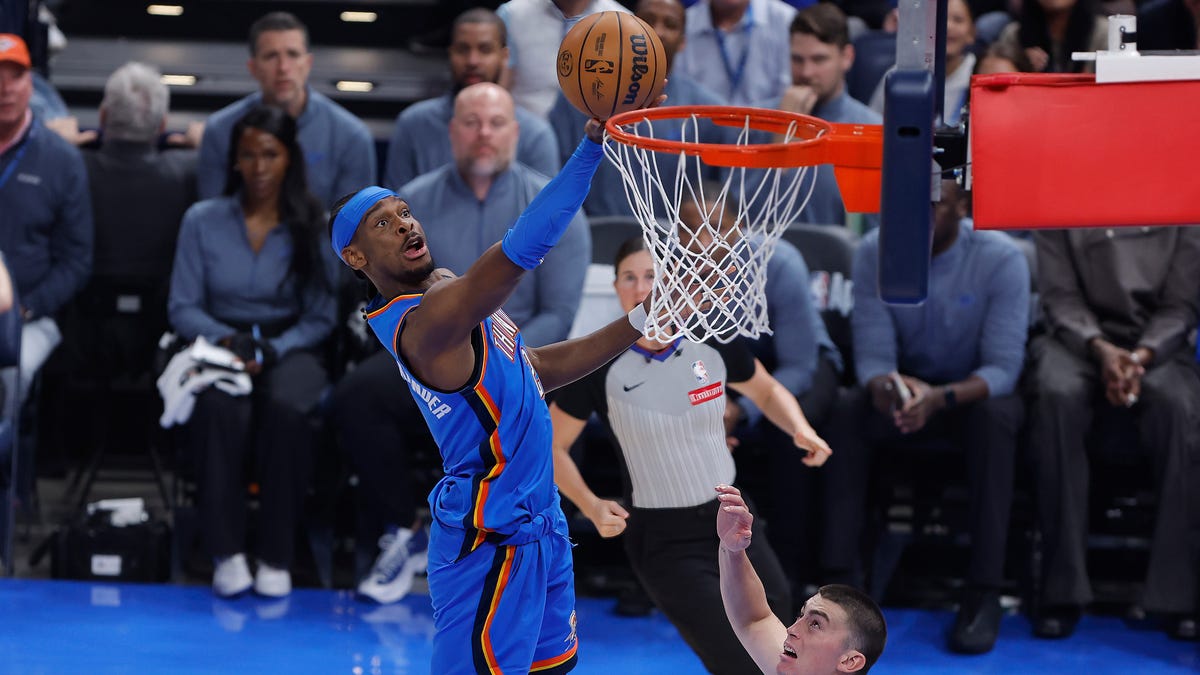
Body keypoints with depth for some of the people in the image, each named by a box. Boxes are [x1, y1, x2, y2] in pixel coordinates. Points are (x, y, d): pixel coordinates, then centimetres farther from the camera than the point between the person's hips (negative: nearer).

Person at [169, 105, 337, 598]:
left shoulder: (313, 226, 6)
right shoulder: (202, 221, 9)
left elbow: (320, 317, 4)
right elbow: (182, 308, 6)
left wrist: (273, 350, -13)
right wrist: (226, 339, -13)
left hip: (290, 349, 0)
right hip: (219, 347, 0)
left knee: (286, 408, -38)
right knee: (223, 408, -38)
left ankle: (276, 556, -30)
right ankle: (226, 553, -32)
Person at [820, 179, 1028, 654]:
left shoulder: (1001, 259, -19)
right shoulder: (874, 253, -12)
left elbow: (1003, 368, -22)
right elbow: (872, 356, -12)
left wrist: (940, 398, -41)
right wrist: (886, 386, -37)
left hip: (975, 392, -2)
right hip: (906, 386, 2)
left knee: (994, 417, -37)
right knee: (847, 412, -28)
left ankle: (984, 592, -35)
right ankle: (840, 579, -29)